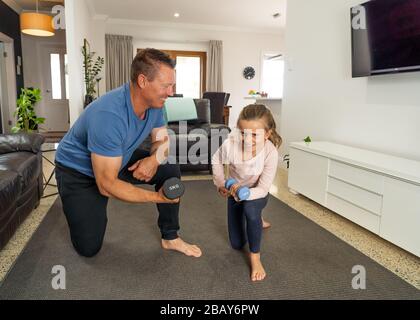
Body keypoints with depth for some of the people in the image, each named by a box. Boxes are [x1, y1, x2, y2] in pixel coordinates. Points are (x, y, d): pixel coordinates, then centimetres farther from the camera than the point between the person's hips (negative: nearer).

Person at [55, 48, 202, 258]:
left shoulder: (154, 103, -17)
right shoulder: (109, 115, -38)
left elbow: (162, 139, -2)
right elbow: (107, 184, -35)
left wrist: (155, 159, -25)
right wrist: (157, 197, -32)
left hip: (120, 159, 6)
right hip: (77, 171, -6)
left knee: (170, 170, -8)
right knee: (89, 247, -5)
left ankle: (170, 237, 6)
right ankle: (79, 208, 27)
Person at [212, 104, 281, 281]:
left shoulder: (270, 153, -34)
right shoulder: (230, 143, -32)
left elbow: (263, 189, -29)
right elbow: (216, 160, -8)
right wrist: (220, 183, -13)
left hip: (256, 194, -2)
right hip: (235, 191, 3)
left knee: (250, 209, -41)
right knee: (236, 244, 11)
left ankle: (255, 255, -14)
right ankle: (256, 221, 44)